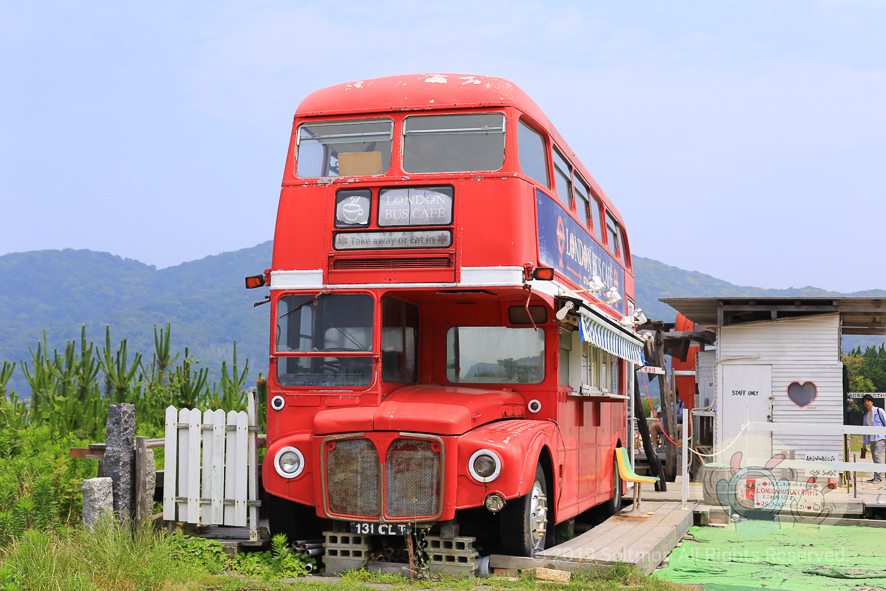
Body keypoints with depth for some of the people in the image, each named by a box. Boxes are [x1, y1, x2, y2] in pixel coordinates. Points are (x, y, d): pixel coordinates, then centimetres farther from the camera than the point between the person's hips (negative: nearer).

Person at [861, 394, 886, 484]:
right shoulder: (866, 416, 18)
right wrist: (864, 443, 20)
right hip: (872, 439, 7)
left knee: (877, 455, -18)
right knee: (874, 458, 4)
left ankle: (877, 476, -20)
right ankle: (876, 477, 8)